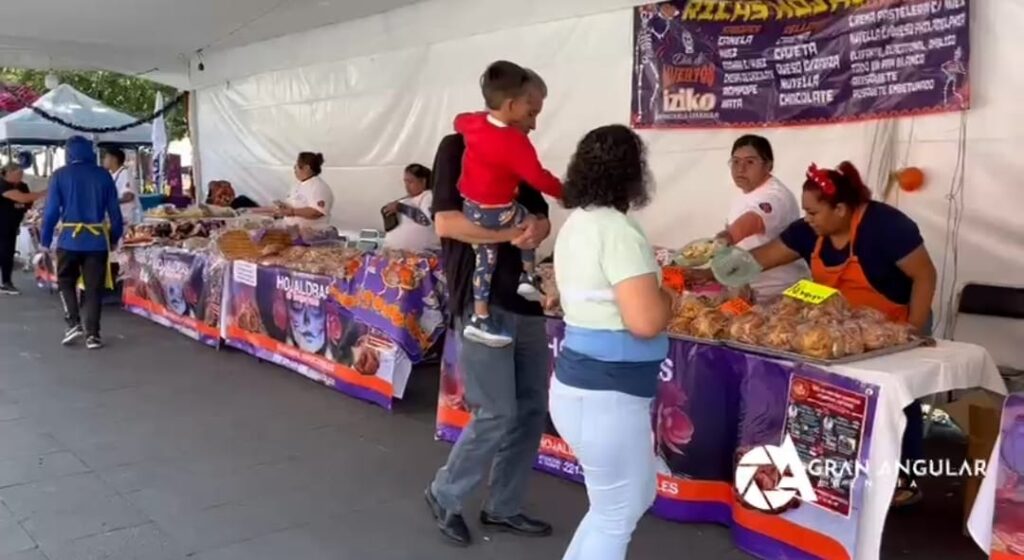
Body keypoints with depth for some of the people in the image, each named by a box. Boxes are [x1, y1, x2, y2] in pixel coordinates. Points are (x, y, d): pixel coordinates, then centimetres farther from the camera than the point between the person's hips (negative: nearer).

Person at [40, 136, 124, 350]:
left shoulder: (60, 175, -1)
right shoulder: (103, 175, 3)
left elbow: (51, 210, -4)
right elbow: (114, 210, 3)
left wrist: (45, 240, 4)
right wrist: (115, 238, 12)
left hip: (69, 238, -1)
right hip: (97, 239, 1)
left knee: (66, 282, 17)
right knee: (93, 288, 5)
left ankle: (73, 324, 2)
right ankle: (92, 335, 4)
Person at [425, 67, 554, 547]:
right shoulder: (459, 148, -6)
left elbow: (541, 219, 12)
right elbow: (446, 223, -17)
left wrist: (536, 228, -12)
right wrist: (513, 233, -15)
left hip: (524, 301, 8)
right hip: (480, 301, -7)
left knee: (532, 411, 8)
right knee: (497, 414, -5)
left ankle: (503, 507, 23)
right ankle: (445, 495, 17)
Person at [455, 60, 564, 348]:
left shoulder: (473, 123, -6)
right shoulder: (516, 141, -27)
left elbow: (458, 121, 19)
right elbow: (538, 178, -23)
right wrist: (563, 191, -7)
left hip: (471, 208, 7)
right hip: (498, 212, -7)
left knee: (484, 261, 16)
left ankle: (480, 319, 20)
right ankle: (528, 276, 23)